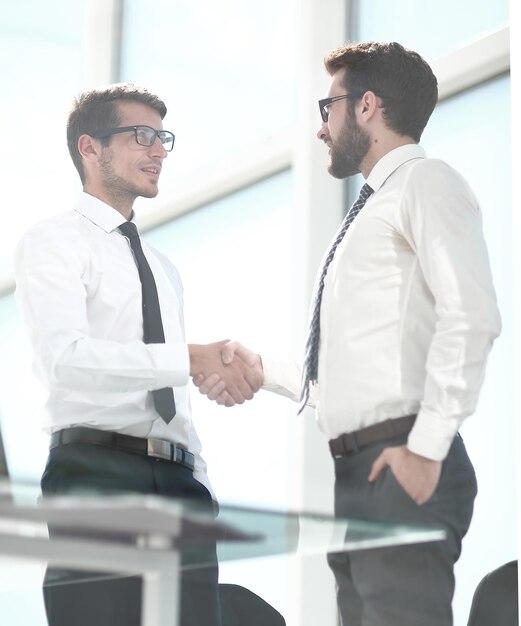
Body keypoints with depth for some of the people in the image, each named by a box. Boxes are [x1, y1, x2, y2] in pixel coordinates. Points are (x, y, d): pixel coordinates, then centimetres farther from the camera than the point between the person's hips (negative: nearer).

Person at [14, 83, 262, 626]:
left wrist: (199, 487, 13)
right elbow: (66, 358, -17)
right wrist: (192, 358, -25)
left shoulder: (164, 270, 27)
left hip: (179, 479, 7)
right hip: (95, 474, -6)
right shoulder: (53, 243, 2)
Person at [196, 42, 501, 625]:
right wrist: (264, 370, 20)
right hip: (356, 474, 10)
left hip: (402, 469, -10)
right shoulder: (371, 212, 26)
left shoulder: (425, 182, -3)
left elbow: (471, 314, -19)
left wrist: (427, 446, -22)